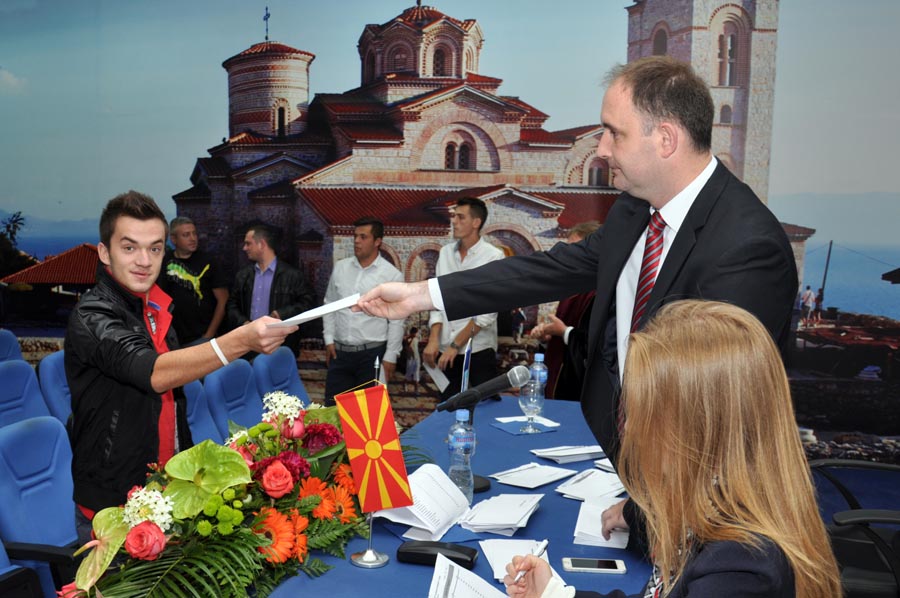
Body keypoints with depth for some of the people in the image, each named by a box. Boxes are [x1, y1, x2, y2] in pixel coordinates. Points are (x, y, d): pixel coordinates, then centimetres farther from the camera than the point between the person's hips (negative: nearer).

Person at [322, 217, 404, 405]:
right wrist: (329, 339, 6)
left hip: (373, 354, -4)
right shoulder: (340, 268, 6)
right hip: (340, 351, 4)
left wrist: (390, 357, -7)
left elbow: (396, 320, -5)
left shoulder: (392, 275, -6)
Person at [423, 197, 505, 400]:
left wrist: (456, 345, -14)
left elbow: (487, 311, -14)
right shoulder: (445, 253, 7)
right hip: (446, 349, 5)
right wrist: (434, 339, -7)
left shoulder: (493, 257, -9)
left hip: (479, 349, -4)